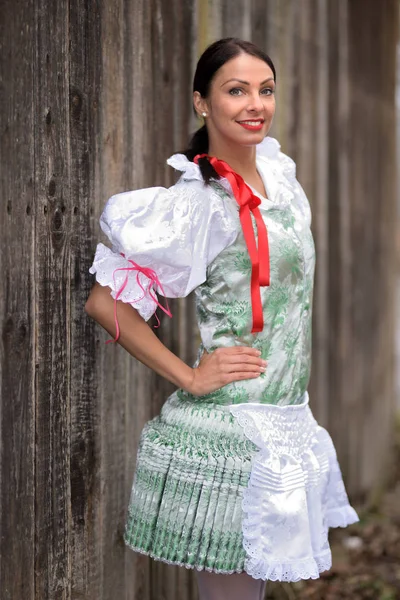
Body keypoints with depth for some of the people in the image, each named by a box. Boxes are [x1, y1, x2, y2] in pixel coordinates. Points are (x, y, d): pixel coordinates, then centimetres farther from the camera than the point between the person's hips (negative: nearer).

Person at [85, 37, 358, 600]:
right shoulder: (198, 203, -16)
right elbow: (105, 303, -16)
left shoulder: (278, 171, 8)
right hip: (229, 425, -7)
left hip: (284, 422, 8)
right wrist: (189, 378, -14)